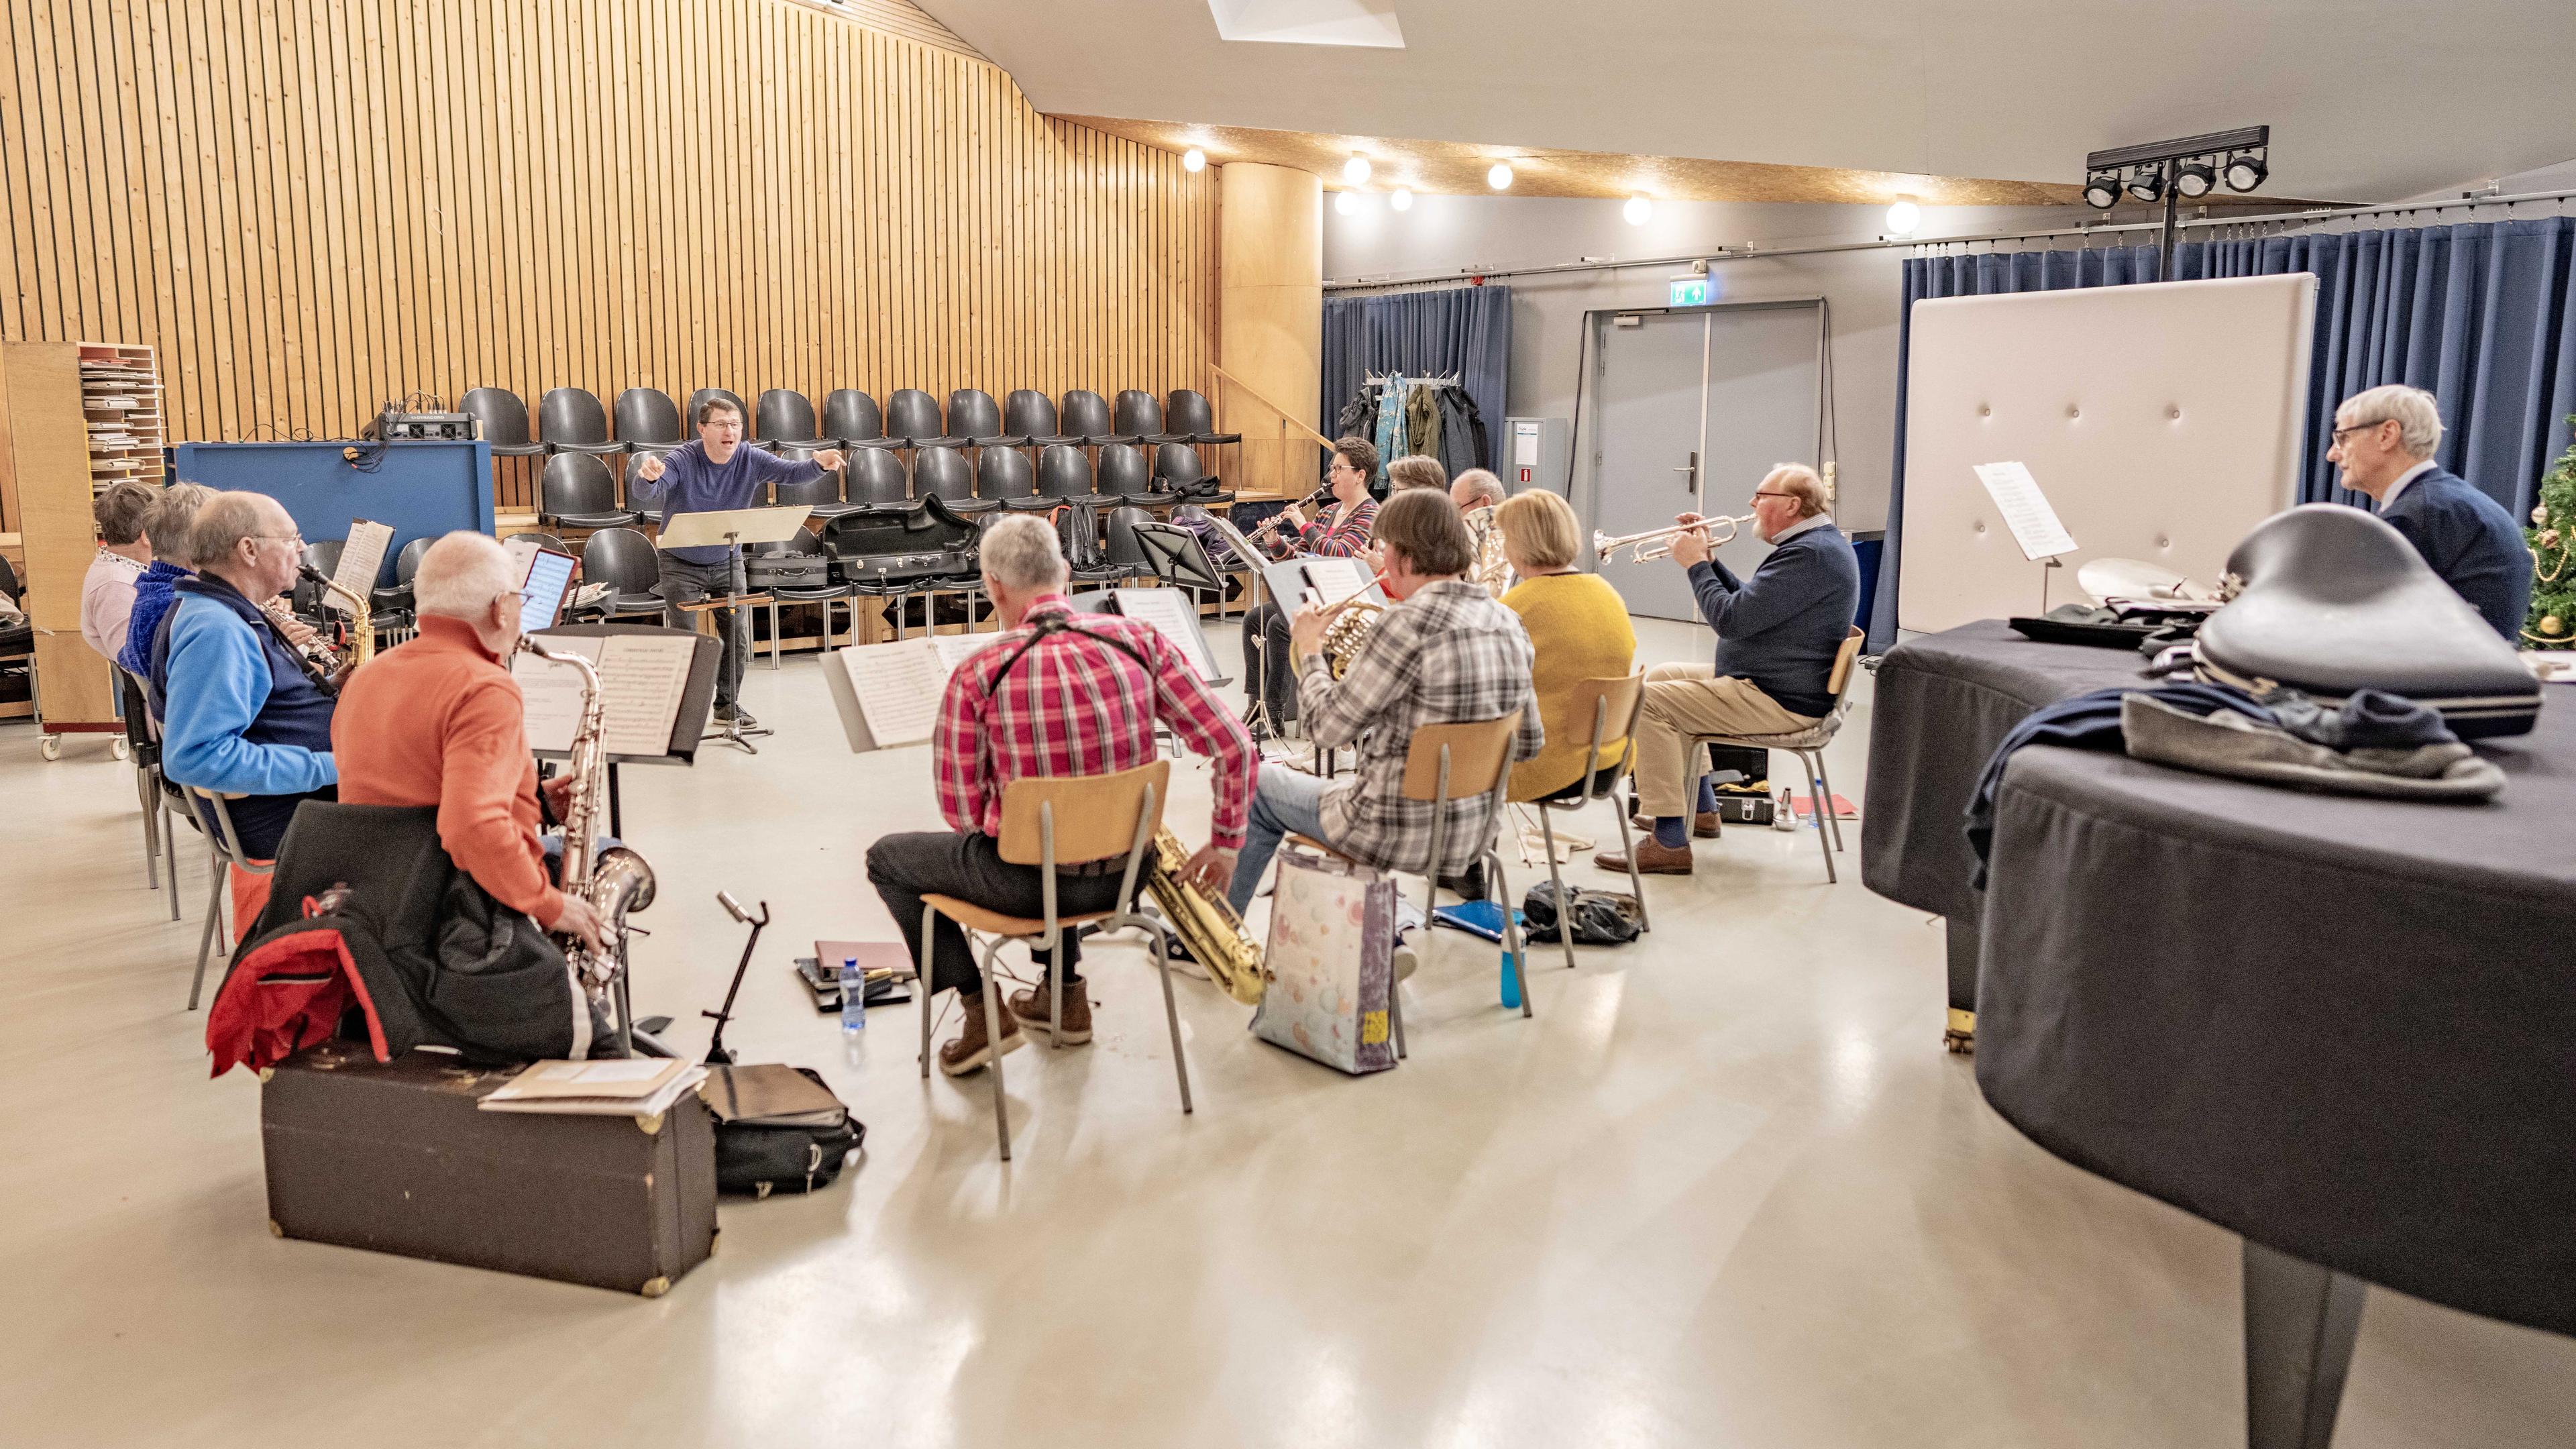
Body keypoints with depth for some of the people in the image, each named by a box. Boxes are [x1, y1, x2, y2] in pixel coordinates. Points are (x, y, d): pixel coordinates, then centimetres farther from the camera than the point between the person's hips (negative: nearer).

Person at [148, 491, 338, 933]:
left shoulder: (230, 615, 12)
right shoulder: (214, 629, -20)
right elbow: (195, 756, -29)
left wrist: (325, 692, 5)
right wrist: (324, 768, -27)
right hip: (285, 819, -10)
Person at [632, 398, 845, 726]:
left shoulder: (751, 460, -12)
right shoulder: (683, 461, -22)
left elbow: (793, 472, -23)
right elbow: (646, 492, -37)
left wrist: (818, 464, -47)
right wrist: (649, 475, -63)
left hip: (727, 562, 3)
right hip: (681, 565, -3)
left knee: (737, 636, 7)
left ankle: (728, 703, 25)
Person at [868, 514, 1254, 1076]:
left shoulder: (976, 675, -17)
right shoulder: (1140, 640, -9)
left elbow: (962, 810, -9)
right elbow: (1235, 748, -9)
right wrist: (1224, 844, 6)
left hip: (1029, 881, -4)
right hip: (1126, 873, 5)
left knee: (887, 858, 22)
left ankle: (983, 1013, 16)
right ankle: (1067, 996, 38)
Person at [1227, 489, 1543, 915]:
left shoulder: (1410, 622, -23)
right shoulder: (1508, 623, 0)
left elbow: (1328, 727, -16)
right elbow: (1527, 743, 7)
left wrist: (1310, 648, 0)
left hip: (1402, 837, -7)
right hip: (1474, 836, 7)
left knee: (1259, 788, 18)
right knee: (1340, 783, 37)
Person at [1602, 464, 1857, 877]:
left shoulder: (1808, 554, -24)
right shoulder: (1815, 543, 13)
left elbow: (1731, 620, -27)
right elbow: (1747, 601, 20)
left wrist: (1695, 563, -12)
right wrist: (1707, 558, 8)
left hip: (1779, 701, -12)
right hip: (1769, 680, 12)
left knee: (1649, 701, -19)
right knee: (1661, 676, 23)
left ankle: (1670, 843, -18)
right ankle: (1700, 810, 29)